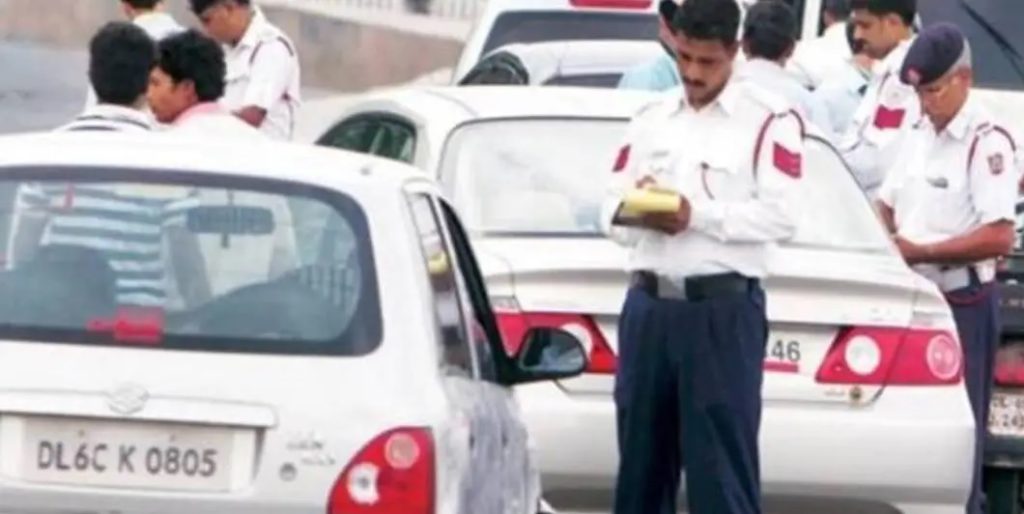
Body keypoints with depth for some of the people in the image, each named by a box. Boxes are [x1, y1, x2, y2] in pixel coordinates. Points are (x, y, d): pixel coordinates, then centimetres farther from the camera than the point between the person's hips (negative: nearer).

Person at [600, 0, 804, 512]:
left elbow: (781, 214, -9)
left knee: (721, 468, -7)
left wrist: (698, 216, -16)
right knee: (641, 461, 8)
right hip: (648, 305, 5)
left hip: (724, 308, -5)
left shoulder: (768, 119, 0)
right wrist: (634, 211, -11)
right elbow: (612, 208, 12)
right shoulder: (651, 119, 16)